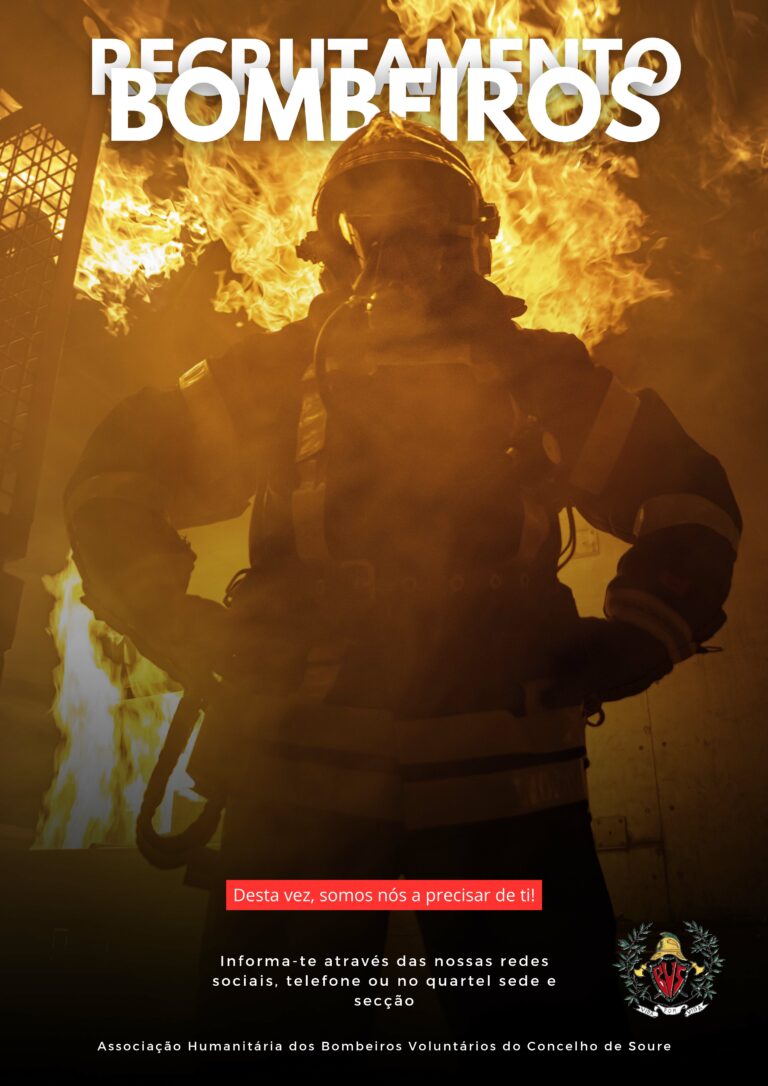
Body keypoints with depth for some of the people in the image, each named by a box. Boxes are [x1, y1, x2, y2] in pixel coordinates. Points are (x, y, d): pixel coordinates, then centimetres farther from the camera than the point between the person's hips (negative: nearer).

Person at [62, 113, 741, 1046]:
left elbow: (689, 495, 16)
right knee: (281, 1023, 10)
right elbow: (117, 472, 14)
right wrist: (173, 622, -1)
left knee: (554, 1021, 6)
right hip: (299, 773, 0)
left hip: (505, 782, 1)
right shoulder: (282, 368, 11)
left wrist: (636, 637, 1)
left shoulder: (541, 373, 12)